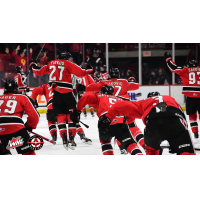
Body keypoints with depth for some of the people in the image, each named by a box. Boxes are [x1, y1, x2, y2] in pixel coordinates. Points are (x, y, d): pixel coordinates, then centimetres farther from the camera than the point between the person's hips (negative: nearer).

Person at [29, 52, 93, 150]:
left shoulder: (51, 63, 13)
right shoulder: (67, 64, 0)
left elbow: (39, 72, 19)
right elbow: (80, 72, -7)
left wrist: (33, 67, 38)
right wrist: (88, 70, 11)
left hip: (54, 93, 4)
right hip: (66, 93, -4)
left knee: (60, 115, 6)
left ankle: (64, 139, -4)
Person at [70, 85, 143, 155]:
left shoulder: (99, 96, 28)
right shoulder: (120, 99, 36)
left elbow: (86, 97, 11)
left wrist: (77, 111, 17)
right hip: (122, 123, 1)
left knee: (104, 140, 29)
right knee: (130, 144, 4)